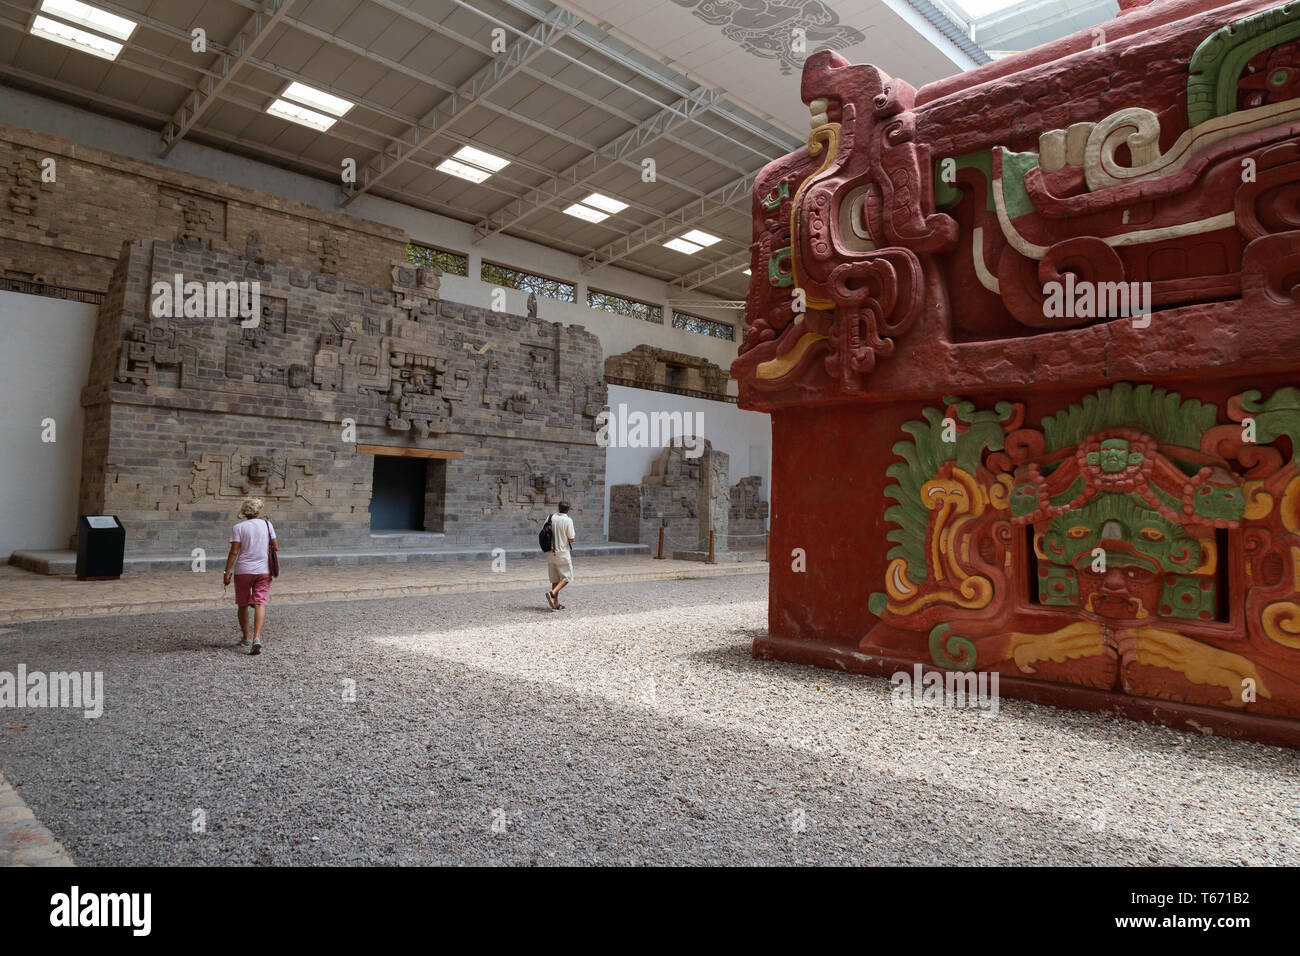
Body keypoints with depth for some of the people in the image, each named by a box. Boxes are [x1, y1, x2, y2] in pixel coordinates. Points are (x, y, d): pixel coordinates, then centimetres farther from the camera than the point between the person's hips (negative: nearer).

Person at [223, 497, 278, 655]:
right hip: (263, 570, 1)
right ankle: (257, 638, -21)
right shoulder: (267, 524, 3)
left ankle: (246, 639, 24)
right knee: (260, 604, -5)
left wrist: (227, 572, -6)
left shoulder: (238, 528, -3)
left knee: (243, 605, 15)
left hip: (243, 570, -1)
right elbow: (276, 547, 4)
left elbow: (234, 552, -10)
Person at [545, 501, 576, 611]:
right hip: (563, 553, -6)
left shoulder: (551, 517, 2)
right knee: (567, 577, 5)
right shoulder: (568, 520, -13)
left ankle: (556, 604, 11)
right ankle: (552, 594, -15)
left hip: (551, 553, 6)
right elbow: (571, 539, -11)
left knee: (555, 579, 11)